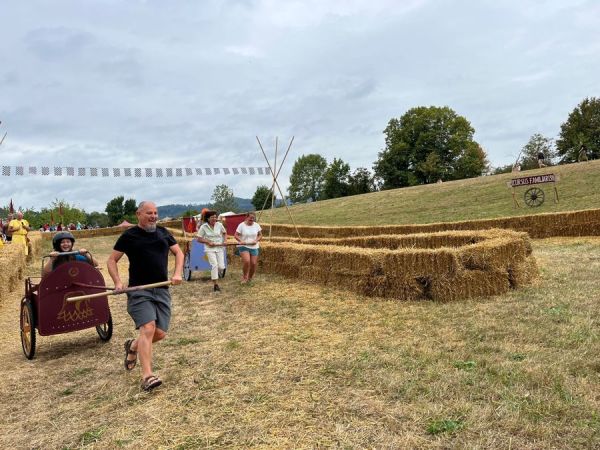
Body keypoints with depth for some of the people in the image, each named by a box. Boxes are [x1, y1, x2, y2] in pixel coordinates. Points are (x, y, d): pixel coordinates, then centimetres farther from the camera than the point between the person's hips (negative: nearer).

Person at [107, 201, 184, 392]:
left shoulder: (163, 233, 12)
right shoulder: (129, 236, 1)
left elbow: (178, 252, 18)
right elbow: (112, 260, 5)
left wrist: (177, 273, 2)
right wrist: (118, 282, -10)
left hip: (162, 290, 4)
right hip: (139, 291, -4)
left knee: (160, 333, 1)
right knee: (148, 328, -19)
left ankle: (133, 346, 31)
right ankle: (147, 376, -16)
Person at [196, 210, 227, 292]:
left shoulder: (219, 225, -1)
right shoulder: (203, 227, -7)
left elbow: (225, 233, 16)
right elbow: (198, 239, -4)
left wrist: (224, 241, -1)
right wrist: (208, 242, -15)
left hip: (219, 248, 3)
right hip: (210, 249, -3)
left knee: (221, 266, -5)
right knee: (214, 265, -18)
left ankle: (218, 274, 34)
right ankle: (215, 284, -8)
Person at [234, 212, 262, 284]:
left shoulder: (256, 225, 4)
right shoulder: (241, 225, -6)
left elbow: (260, 235, 9)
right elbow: (236, 235, -5)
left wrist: (256, 240, -11)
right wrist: (240, 241, -23)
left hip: (254, 247, 4)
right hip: (244, 246, -4)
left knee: (254, 264, -1)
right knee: (246, 261, -23)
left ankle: (250, 278, 24)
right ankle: (244, 277, 1)